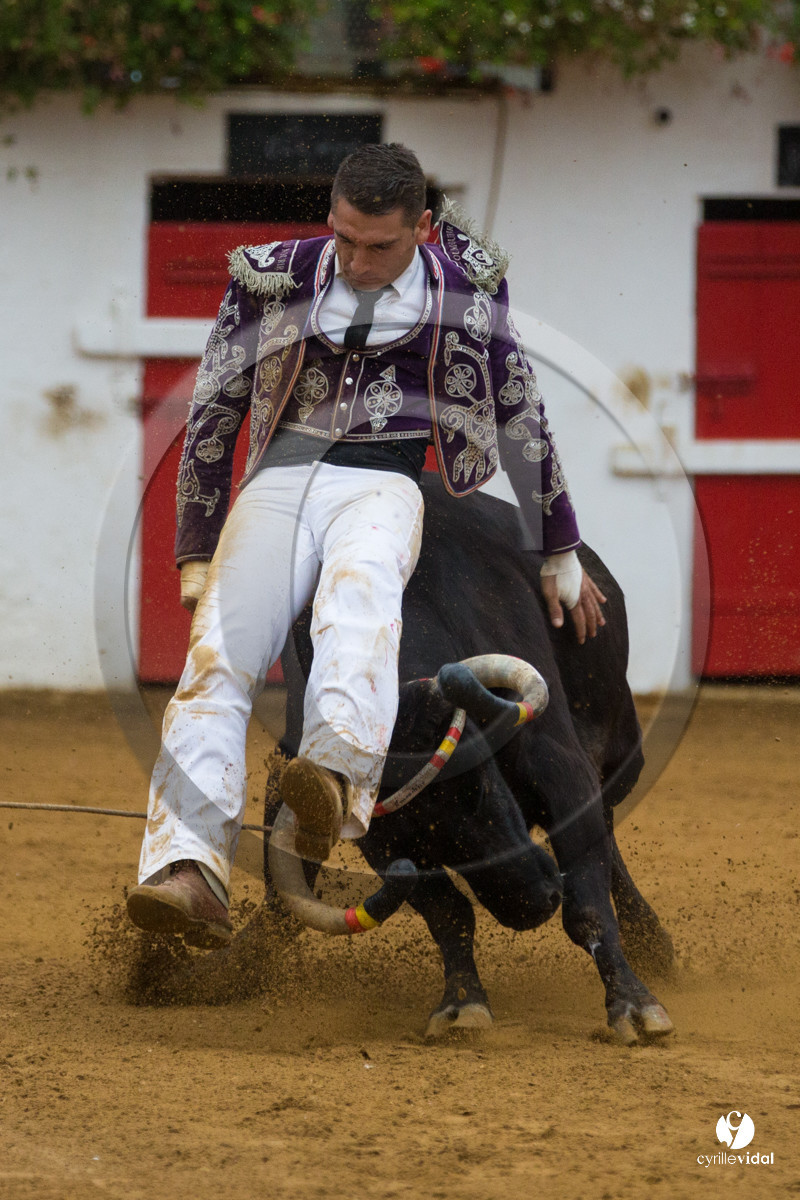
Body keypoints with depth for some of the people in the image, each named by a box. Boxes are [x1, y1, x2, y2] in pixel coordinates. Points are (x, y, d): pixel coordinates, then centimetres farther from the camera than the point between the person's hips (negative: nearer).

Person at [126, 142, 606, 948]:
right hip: (280, 480, 2)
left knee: (359, 589, -39)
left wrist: (559, 553, 27)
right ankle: (189, 867, -36)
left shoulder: (465, 290, 10)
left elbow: (522, 421, 20)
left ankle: (336, 776, -63)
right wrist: (197, 556, 20)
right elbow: (211, 416, 19)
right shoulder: (272, 281, 11)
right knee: (216, 657, -24)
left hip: (384, 484, -2)